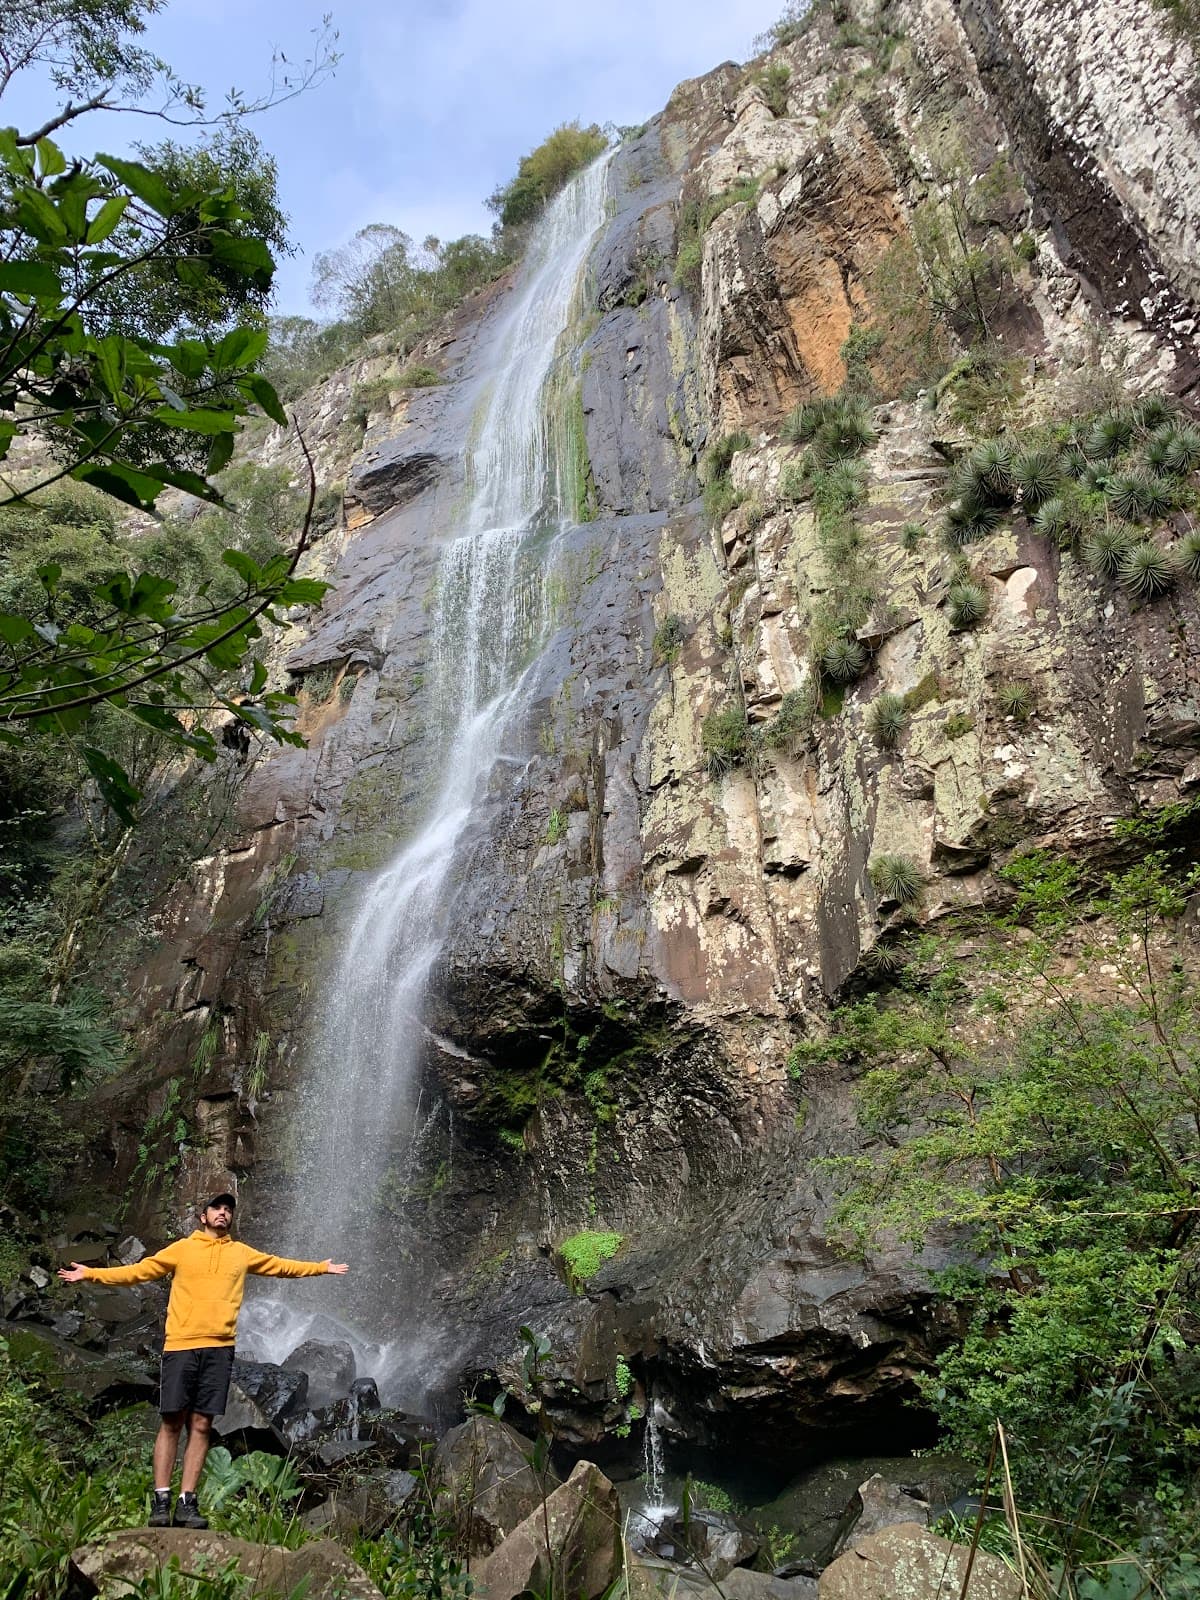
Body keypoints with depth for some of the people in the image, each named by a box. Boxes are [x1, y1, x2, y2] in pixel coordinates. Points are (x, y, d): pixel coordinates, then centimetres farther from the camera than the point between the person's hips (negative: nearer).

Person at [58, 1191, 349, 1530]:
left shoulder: (242, 1253, 16)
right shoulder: (182, 1249, 9)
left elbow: (281, 1266, 23)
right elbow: (139, 1270, 7)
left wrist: (322, 1267, 24)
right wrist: (90, 1274, 0)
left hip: (219, 1349, 2)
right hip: (180, 1346, -2)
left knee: (201, 1425, 2)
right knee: (171, 1423, -1)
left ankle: (187, 1503, 6)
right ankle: (161, 1501, 6)